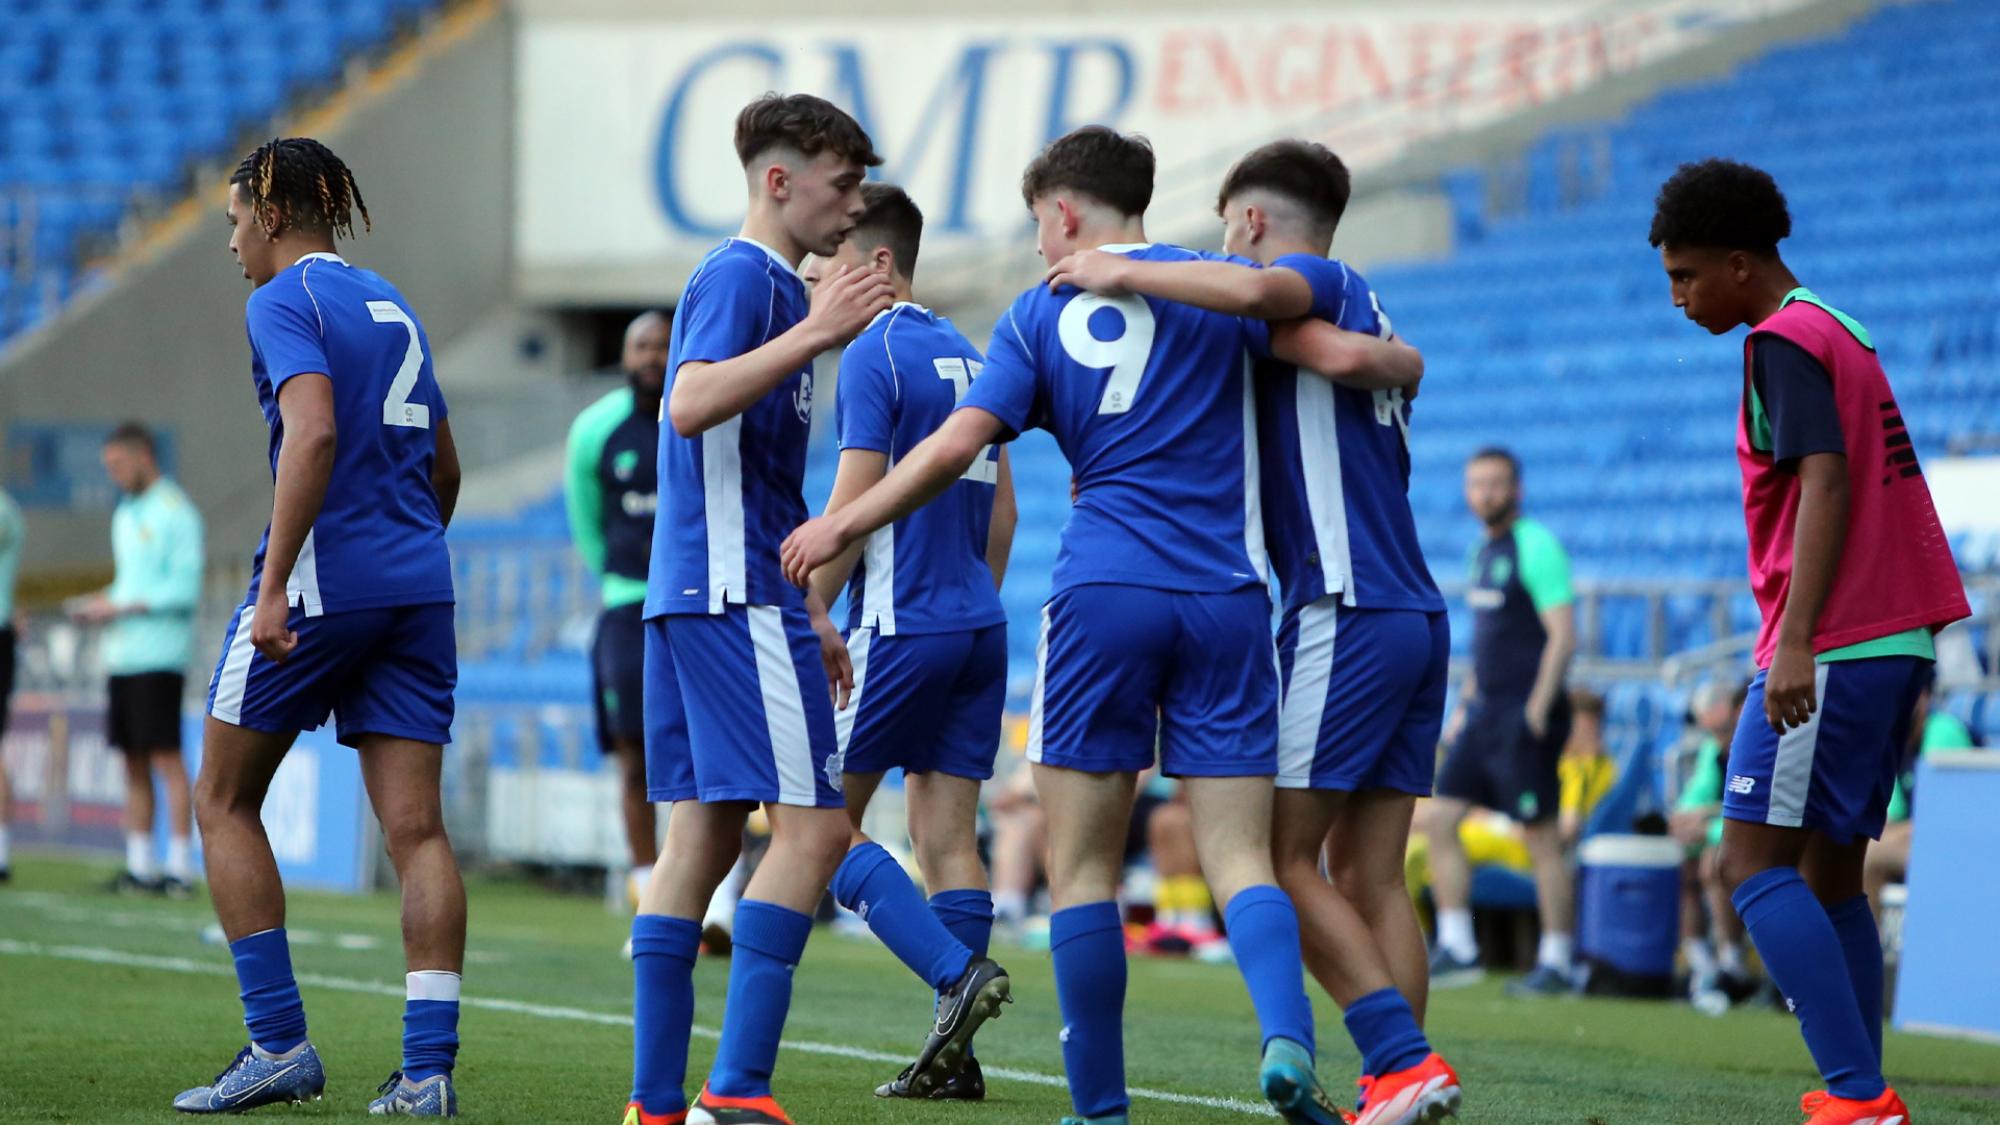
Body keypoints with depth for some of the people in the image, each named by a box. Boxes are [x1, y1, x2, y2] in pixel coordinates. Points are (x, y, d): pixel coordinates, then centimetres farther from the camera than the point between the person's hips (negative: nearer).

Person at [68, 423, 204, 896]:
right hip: (122, 656, 8)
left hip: (159, 657, -8)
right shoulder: (126, 514, 20)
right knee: (134, 763, 7)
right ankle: (139, 866, 9)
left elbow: (185, 589, -14)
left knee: (166, 758, -10)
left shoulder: (175, 512, -7)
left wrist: (124, 606, -16)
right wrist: (99, 604, 7)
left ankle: (180, 867, -10)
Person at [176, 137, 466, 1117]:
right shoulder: (392, 306, 18)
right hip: (416, 586, 7)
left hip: (322, 584, -7)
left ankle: (279, 1045, 2)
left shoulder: (283, 301, -5)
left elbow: (313, 433, -21)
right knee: (415, 826, 0)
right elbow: (443, 467, 23)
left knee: (224, 800, 8)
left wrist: (275, 585, -23)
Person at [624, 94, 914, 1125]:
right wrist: (813, 334, -29)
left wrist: (808, 615, 28)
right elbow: (692, 403, -26)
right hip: (734, 595, -10)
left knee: (705, 833, 8)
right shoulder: (742, 276, -9)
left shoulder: (773, 285, 22)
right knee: (813, 824, -12)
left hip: (699, 594, 10)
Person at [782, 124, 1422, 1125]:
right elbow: (1342, 357, -2)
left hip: (1104, 596, -1)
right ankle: (1286, 1040, -24)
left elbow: (956, 446, -2)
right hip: (1226, 600, 1)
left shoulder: (1040, 314, 7)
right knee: (1240, 859, 1)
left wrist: (842, 526, 8)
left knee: (1082, 865, 7)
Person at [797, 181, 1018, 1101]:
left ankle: (956, 972, -15)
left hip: (901, 627, -8)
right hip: (978, 626, 8)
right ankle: (953, 1054, 2)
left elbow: (853, 507, -16)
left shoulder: (873, 355, -10)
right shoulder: (964, 354, 15)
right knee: (946, 833, 6)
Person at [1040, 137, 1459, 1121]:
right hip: (1416, 614, 9)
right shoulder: (1355, 311, 23)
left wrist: (1125, 274, -17)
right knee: (1367, 874, 7)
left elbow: (1257, 290, -28)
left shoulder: (1326, 284, -4)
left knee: (1282, 856, -6)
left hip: (1346, 615, -9)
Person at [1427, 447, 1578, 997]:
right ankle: (1456, 949, 7)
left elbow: (1563, 636, -16)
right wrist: (1466, 705, 21)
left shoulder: (1536, 547, -11)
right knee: (1440, 820, 3)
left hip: (1526, 712, -9)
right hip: (1485, 713, 9)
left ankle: (1554, 962, 1)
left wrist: (1537, 711, -20)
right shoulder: (1485, 550, 15)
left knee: (1543, 838, -4)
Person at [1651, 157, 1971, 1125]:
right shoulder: (1842, 336, 19)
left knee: (1753, 863, -10)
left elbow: (1826, 483, -22)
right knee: (1827, 872, 14)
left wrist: (1796, 640, -28)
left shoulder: (1784, 344, -10)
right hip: (1898, 640, 10)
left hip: (1831, 650, -10)